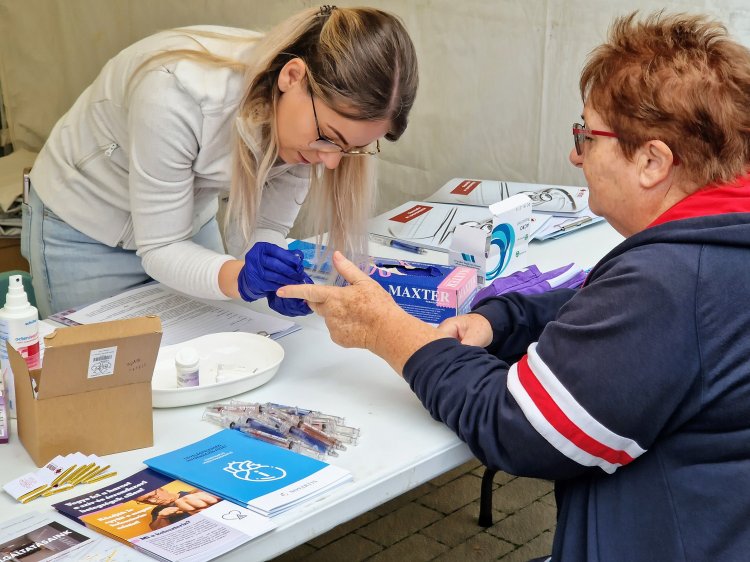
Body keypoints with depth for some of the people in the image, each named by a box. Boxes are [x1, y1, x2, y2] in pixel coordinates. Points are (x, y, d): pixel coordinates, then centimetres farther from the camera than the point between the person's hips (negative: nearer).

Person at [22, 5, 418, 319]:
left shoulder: (312, 107, -22)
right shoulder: (180, 92, -38)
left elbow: (264, 229, -14)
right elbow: (159, 248, -30)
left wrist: (279, 279, -35)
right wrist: (239, 278, -48)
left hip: (188, 220, 5)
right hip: (85, 228, -4)